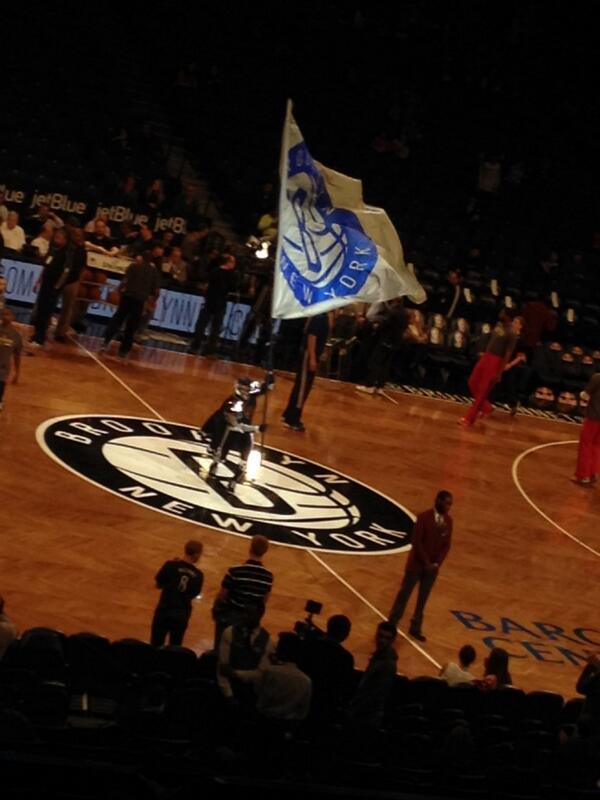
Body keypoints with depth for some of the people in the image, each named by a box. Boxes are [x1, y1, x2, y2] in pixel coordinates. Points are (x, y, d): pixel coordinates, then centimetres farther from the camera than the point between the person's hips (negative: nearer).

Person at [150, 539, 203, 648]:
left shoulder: (171, 566, -11)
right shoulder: (198, 575, -4)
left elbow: (158, 585, -1)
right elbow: (193, 595, 4)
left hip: (164, 611, -2)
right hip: (182, 615, 2)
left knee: (155, 647, 8)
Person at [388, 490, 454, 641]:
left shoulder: (448, 521, -1)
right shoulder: (424, 517, -17)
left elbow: (446, 545, 3)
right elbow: (416, 542, -17)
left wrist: (436, 563, -9)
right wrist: (426, 563, -17)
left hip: (432, 567, 5)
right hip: (417, 564, -5)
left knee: (422, 599, 13)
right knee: (404, 595, 3)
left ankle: (415, 628, 24)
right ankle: (391, 625, 13)